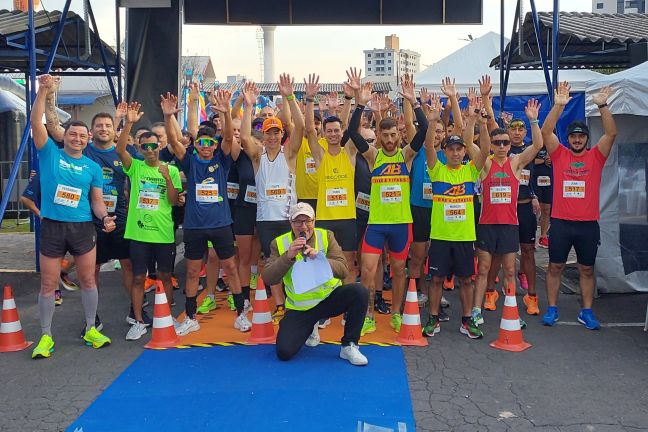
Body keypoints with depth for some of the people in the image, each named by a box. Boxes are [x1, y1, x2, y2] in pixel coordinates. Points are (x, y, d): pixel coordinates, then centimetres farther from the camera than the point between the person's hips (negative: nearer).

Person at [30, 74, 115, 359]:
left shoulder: (93, 167, 6)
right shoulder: (50, 153, 1)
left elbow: (97, 200, 7)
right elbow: (36, 123, -11)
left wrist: (105, 217, -12)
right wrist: (43, 92, -21)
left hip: (83, 228, 2)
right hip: (52, 227, -1)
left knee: (88, 280, 8)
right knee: (48, 285, 5)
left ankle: (91, 330, 23)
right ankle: (46, 337, 18)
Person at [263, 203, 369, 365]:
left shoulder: (326, 236, -5)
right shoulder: (279, 243, -5)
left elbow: (343, 270, -16)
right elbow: (268, 279, -15)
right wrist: (288, 256, -29)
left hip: (329, 298, 0)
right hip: (299, 308, 0)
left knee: (359, 291, -27)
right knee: (284, 352, -16)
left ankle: (349, 346, -9)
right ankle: (310, 328, 19)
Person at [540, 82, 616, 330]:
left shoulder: (596, 156, 4)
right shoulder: (559, 154, 3)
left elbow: (611, 133, -7)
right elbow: (546, 132, -9)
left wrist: (602, 105, -17)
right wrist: (558, 105, -18)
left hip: (588, 223, 1)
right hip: (560, 222, -1)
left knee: (587, 269, 10)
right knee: (555, 267, 7)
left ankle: (587, 312, 20)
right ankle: (552, 309, 18)